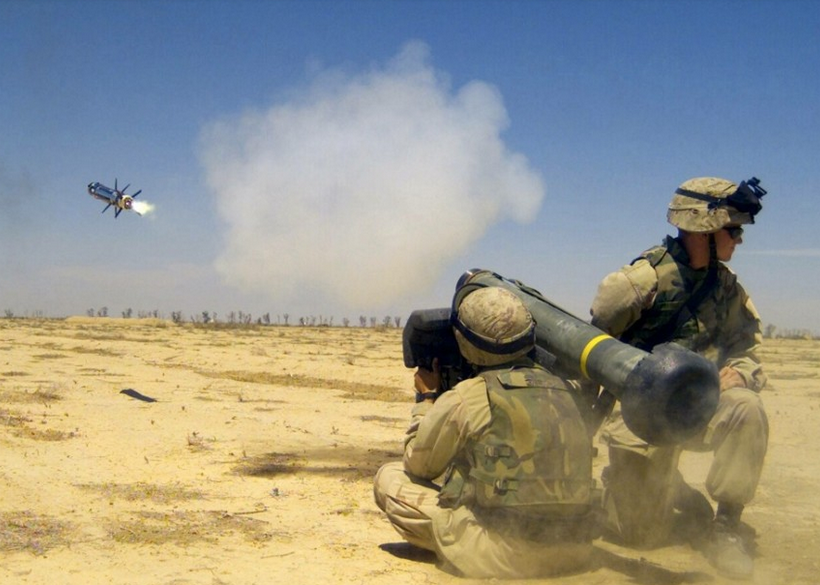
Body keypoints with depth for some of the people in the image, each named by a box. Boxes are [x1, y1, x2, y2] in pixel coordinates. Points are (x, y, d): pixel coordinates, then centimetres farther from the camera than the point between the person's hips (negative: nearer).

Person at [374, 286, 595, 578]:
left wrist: (426, 397, 21)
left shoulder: (465, 398, -9)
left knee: (389, 479, 7)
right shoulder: (562, 390, 7)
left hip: (500, 558, -6)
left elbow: (417, 464, 6)